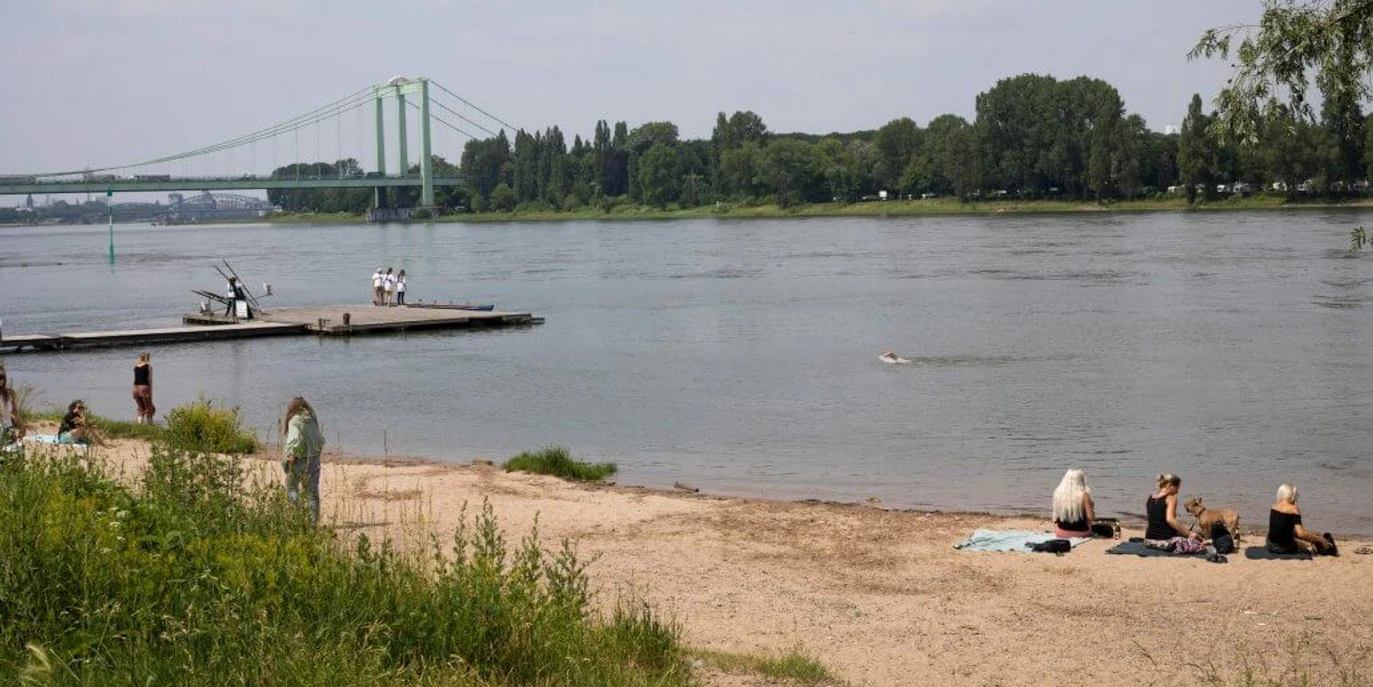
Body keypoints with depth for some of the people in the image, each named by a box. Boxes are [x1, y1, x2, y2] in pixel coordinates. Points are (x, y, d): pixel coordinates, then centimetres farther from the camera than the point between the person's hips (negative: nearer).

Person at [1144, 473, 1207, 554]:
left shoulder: (1150, 499, 13)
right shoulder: (1171, 498, -8)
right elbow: (1170, 519, -25)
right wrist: (1188, 533, -22)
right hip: (1165, 540, -8)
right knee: (1201, 545, -5)